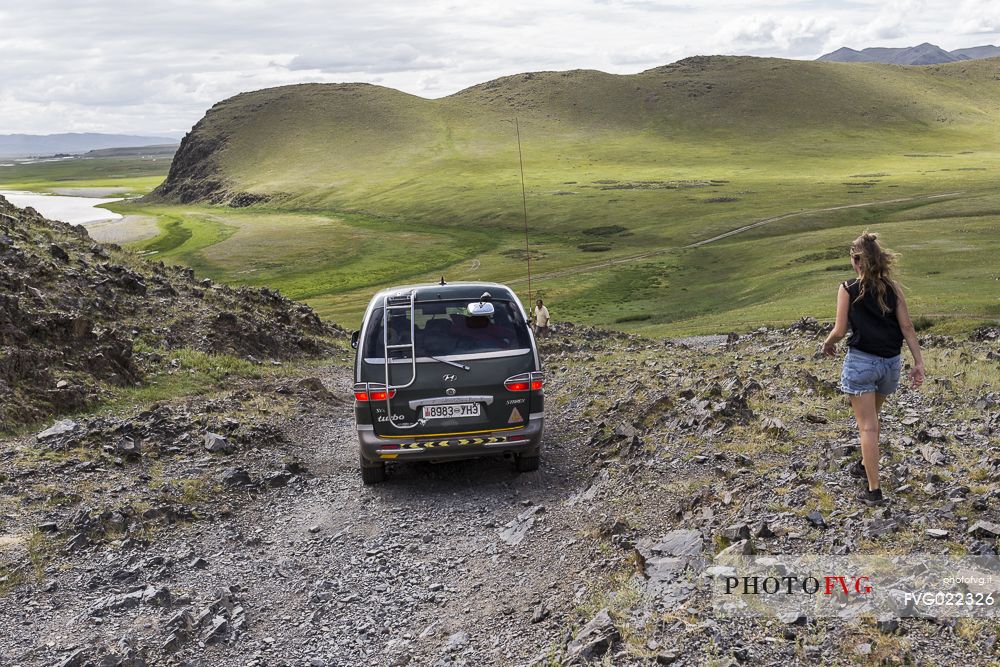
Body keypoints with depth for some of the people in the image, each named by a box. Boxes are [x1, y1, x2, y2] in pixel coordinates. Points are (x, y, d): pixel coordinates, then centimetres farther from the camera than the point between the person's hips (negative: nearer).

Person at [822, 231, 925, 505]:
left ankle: (874, 490, -1)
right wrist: (919, 363, 0)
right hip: (890, 362, 5)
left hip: (861, 362, -5)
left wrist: (827, 344, 12)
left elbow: (839, 331, -8)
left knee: (867, 426, -1)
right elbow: (907, 327, -1)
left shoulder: (848, 289, -8)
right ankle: (865, 465, 44)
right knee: (872, 418, 26)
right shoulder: (893, 288, 2)